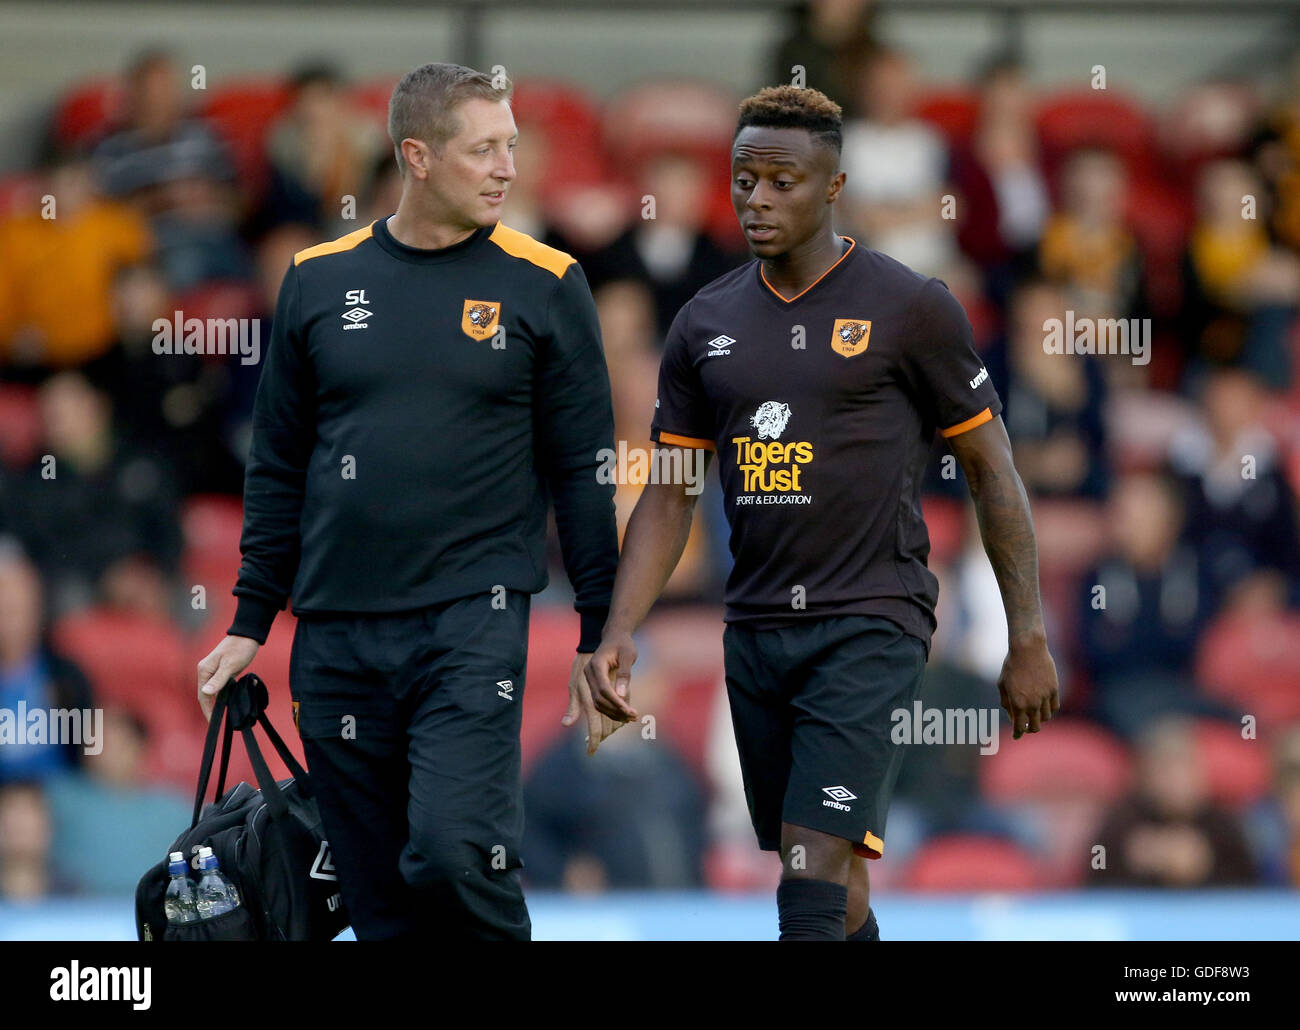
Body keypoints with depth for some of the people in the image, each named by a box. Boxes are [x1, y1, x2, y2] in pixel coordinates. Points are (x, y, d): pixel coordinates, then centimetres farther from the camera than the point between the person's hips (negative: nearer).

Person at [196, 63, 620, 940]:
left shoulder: (543, 285, 1)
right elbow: (279, 467, 14)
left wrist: (601, 637, 1)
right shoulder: (320, 281, 8)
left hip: (471, 622, -3)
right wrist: (250, 624, 12)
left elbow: (584, 471, 3)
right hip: (338, 637, 3)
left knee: (453, 851, -20)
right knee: (381, 900, 4)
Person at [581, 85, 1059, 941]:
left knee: (814, 879, -16)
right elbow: (669, 494, 12)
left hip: (870, 626, -5)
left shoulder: (911, 308, -4)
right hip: (756, 634, 5)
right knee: (836, 884, 12)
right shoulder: (706, 324, 9)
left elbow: (992, 470, 0)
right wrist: (619, 632, -1)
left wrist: (1029, 640, -2)